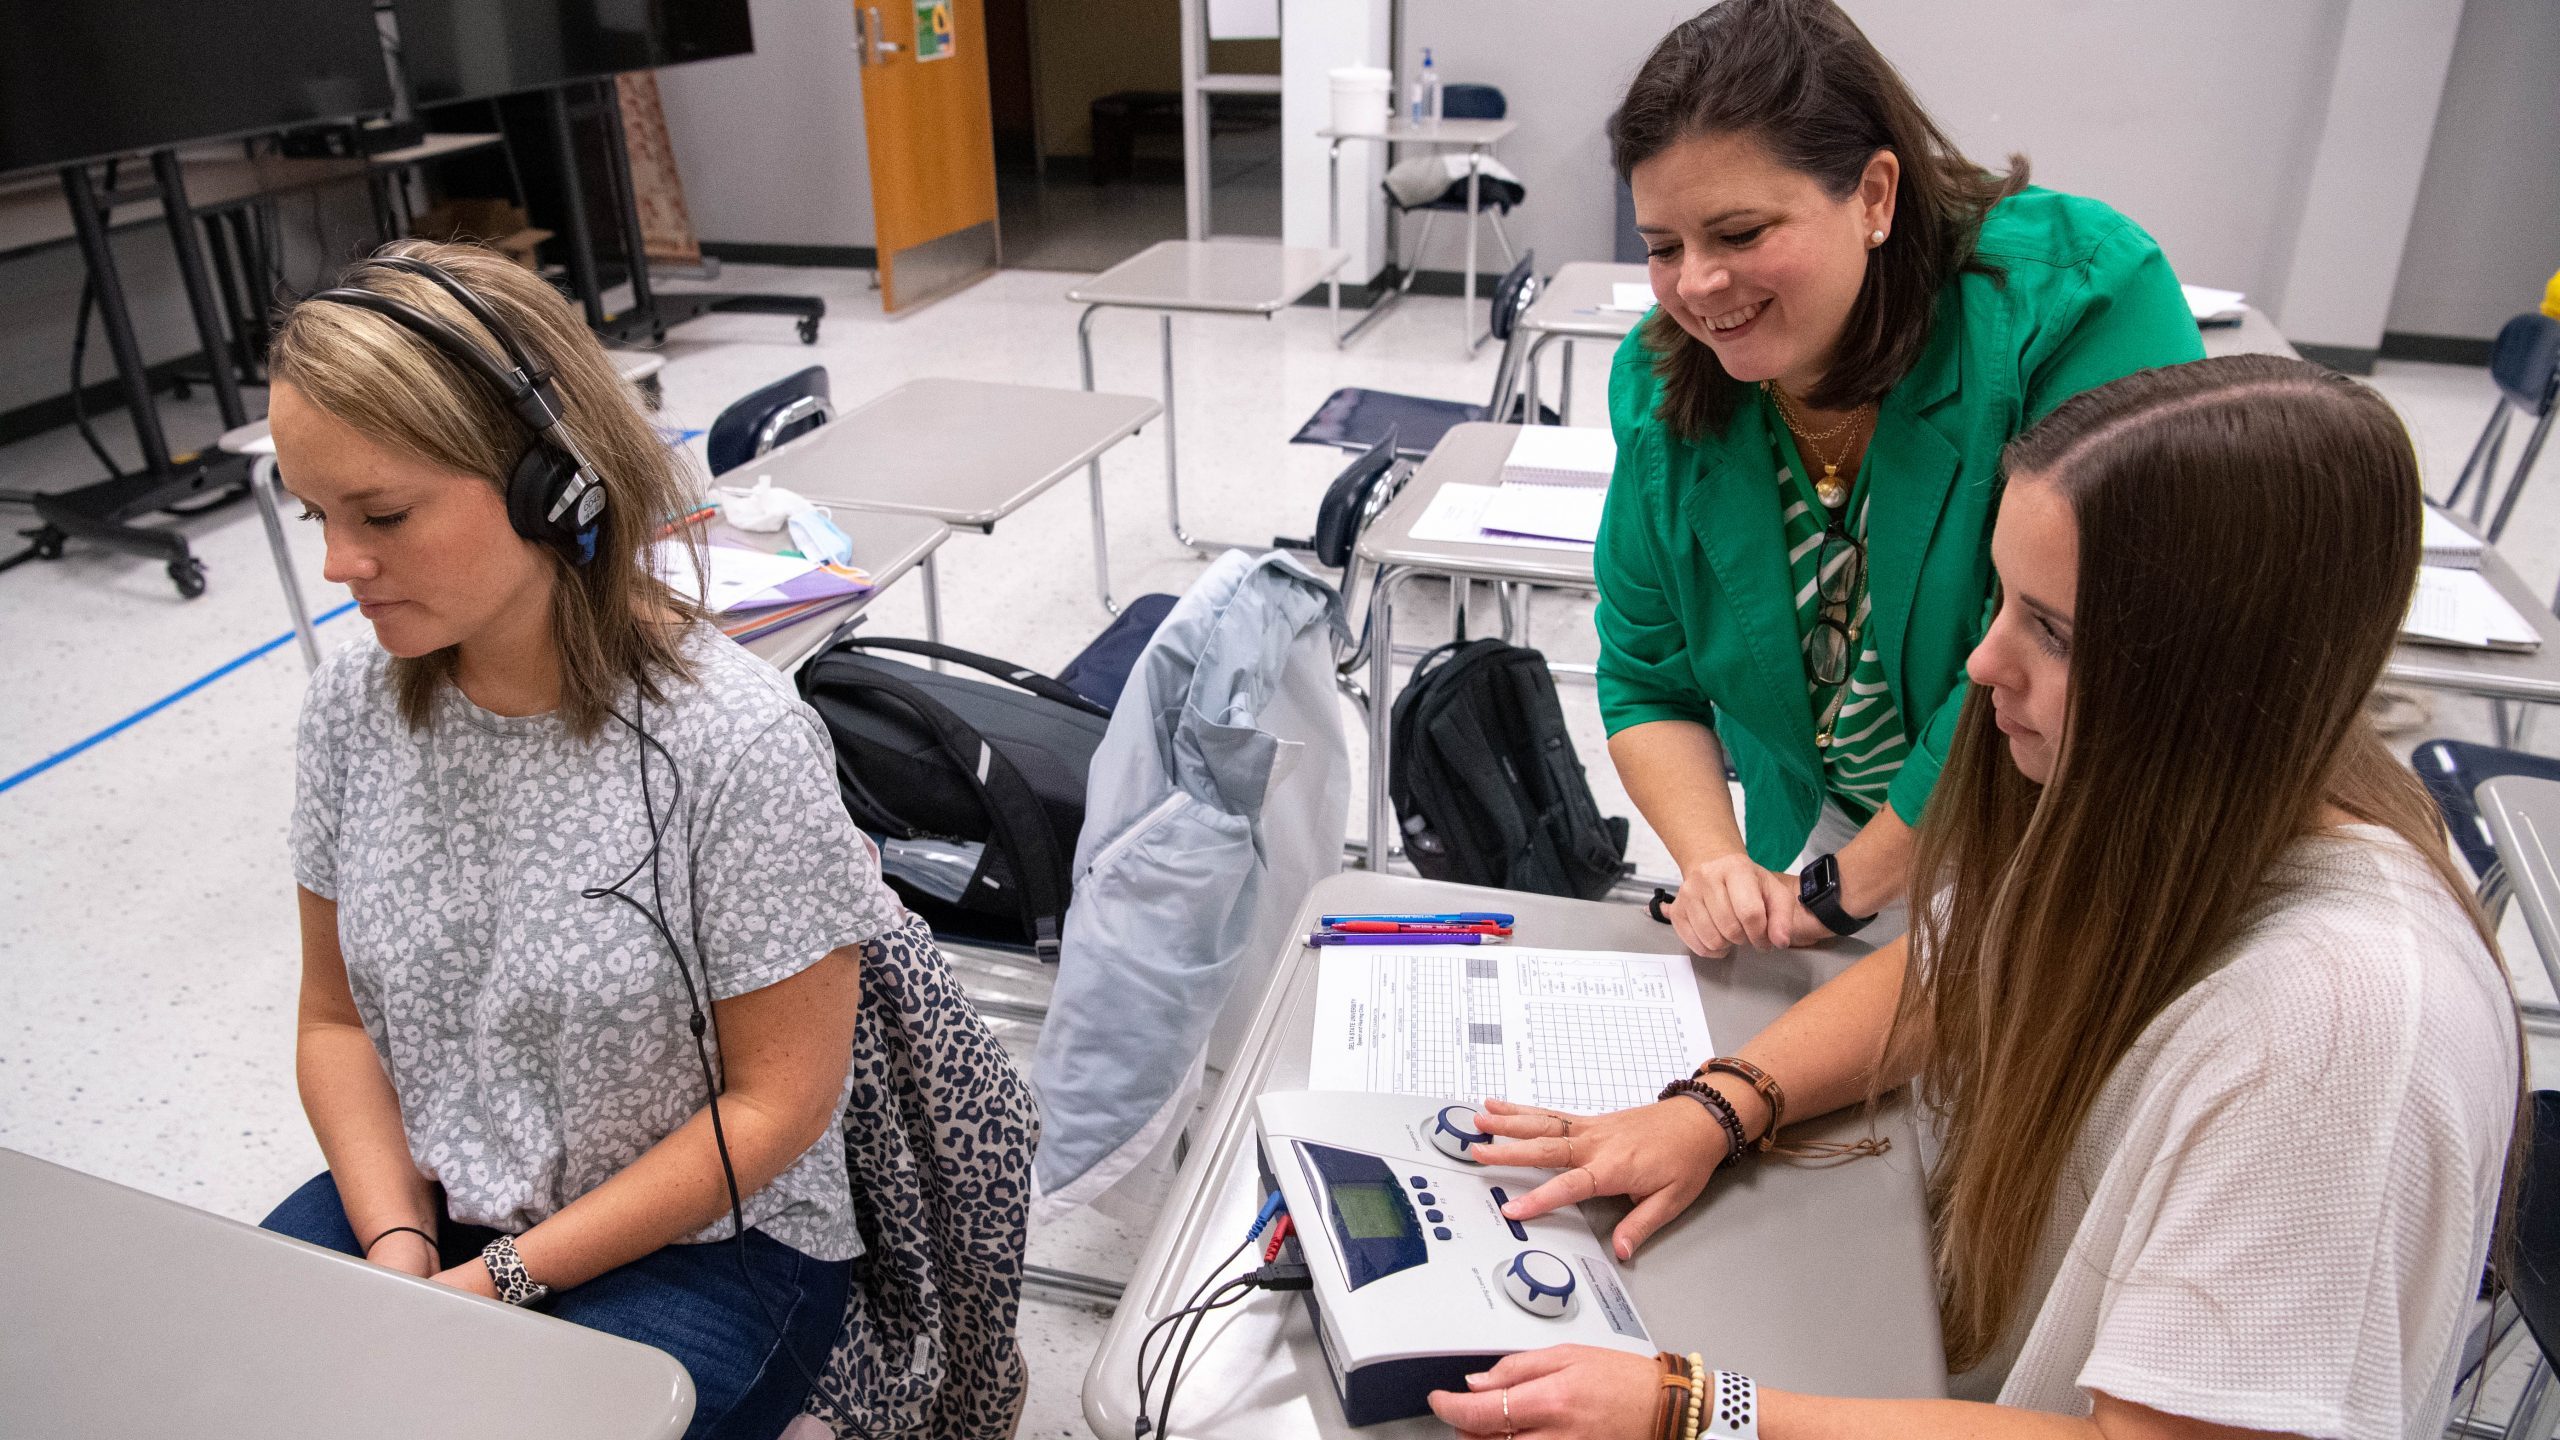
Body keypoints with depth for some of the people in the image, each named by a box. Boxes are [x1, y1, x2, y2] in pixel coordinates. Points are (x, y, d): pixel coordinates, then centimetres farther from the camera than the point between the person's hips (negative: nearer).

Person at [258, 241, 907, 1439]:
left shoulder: (735, 741, -22)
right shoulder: (353, 706, -5)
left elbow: (779, 1100, -15)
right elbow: (337, 1018, 6)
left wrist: (501, 1280, -15)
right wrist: (397, 1248, -9)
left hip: (705, 1240, -4)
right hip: (423, 1205, 5)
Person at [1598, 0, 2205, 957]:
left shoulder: (2082, 298, -22)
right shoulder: (1663, 386, -5)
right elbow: (1647, 682, 1)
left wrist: (1843, 890, -21)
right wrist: (1716, 865, -16)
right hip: (1834, 848, 3)